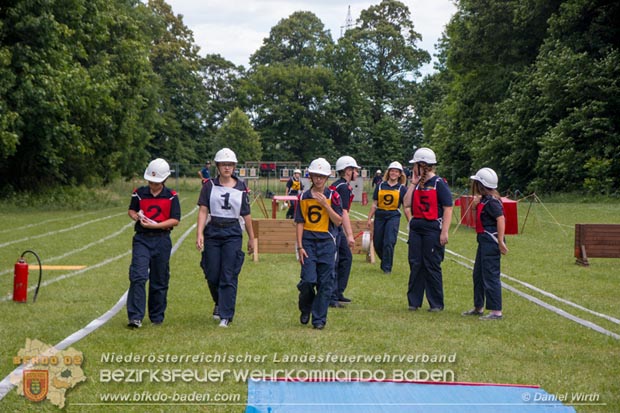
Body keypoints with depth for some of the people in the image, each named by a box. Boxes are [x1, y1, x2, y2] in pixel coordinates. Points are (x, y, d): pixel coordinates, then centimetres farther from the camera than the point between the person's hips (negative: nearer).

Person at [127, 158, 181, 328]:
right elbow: (131, 210, 19)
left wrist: (155, 225, -15)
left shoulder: (171, 196, 0)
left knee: (159, 281, 7)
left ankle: (157, 317, 21)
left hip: (161, 240, 0)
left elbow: (175, 220, -4)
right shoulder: (139, 193, 5)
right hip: (141, 239, 0)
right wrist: (137, 217, -4)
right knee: (138, 276, -14)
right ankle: (135, 317, -16)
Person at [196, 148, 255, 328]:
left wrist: (251, 238, 15)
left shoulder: (241, 188, 6)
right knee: (212, 275, 5)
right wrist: (199, 234, -14)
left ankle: (226, 315, 0)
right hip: (212, 233, 1)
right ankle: (219, 303, 34)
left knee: (229, 277, -5)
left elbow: (246, 215, 11)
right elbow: (203, 211, -3)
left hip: (233, 235, 0)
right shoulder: (209, 186, 4)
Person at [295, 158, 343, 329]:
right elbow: (300, 223, 6)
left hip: (326, 243, 0)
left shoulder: (333, 196, 2)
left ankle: (319, 318, 10)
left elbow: (338, 221, -4)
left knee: (325, 283, 0)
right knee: (308, 280, -10)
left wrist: (325, 204, -14)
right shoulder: (303, 197, 6)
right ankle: (305, 309, 19)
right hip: (308, 242, 0)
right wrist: (300, 247, -1)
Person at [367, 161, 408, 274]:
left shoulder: (402, 188, 4)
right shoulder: (380, 186, 8)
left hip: (393, 216, -3)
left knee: (389, 242, -11)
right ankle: (385, 261, 33)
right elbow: (374, 204, 11)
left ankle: (387, 268, 1)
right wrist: (369, 218, 8)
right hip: (380, 216, 3)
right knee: (377, 243, 7)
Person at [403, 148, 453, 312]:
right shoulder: (417, 183, 13)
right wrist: (413, 183, 4)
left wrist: (444, 232, -18)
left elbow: (448, 209, -12)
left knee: (432, 266, -2)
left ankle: (436, 303, 7)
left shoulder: (439, 183, -8)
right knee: (415, 265, 7)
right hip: (416, 228, 7)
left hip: (432, 228, -7)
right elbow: (406, 204, 7)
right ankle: (414, 301, 14)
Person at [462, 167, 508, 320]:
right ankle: (478, 307, 30)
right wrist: (476, 204, 2)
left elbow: (501, 219, -24)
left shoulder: (491, 201, -17)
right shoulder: (483, 199, 12)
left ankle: (496, 311, -5)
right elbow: (478, 216, 21)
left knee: (490, 276, -8)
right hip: (484, 241, 11)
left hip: (491, 242, -11)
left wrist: (500, 241, -26)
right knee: (478, 274, 18)